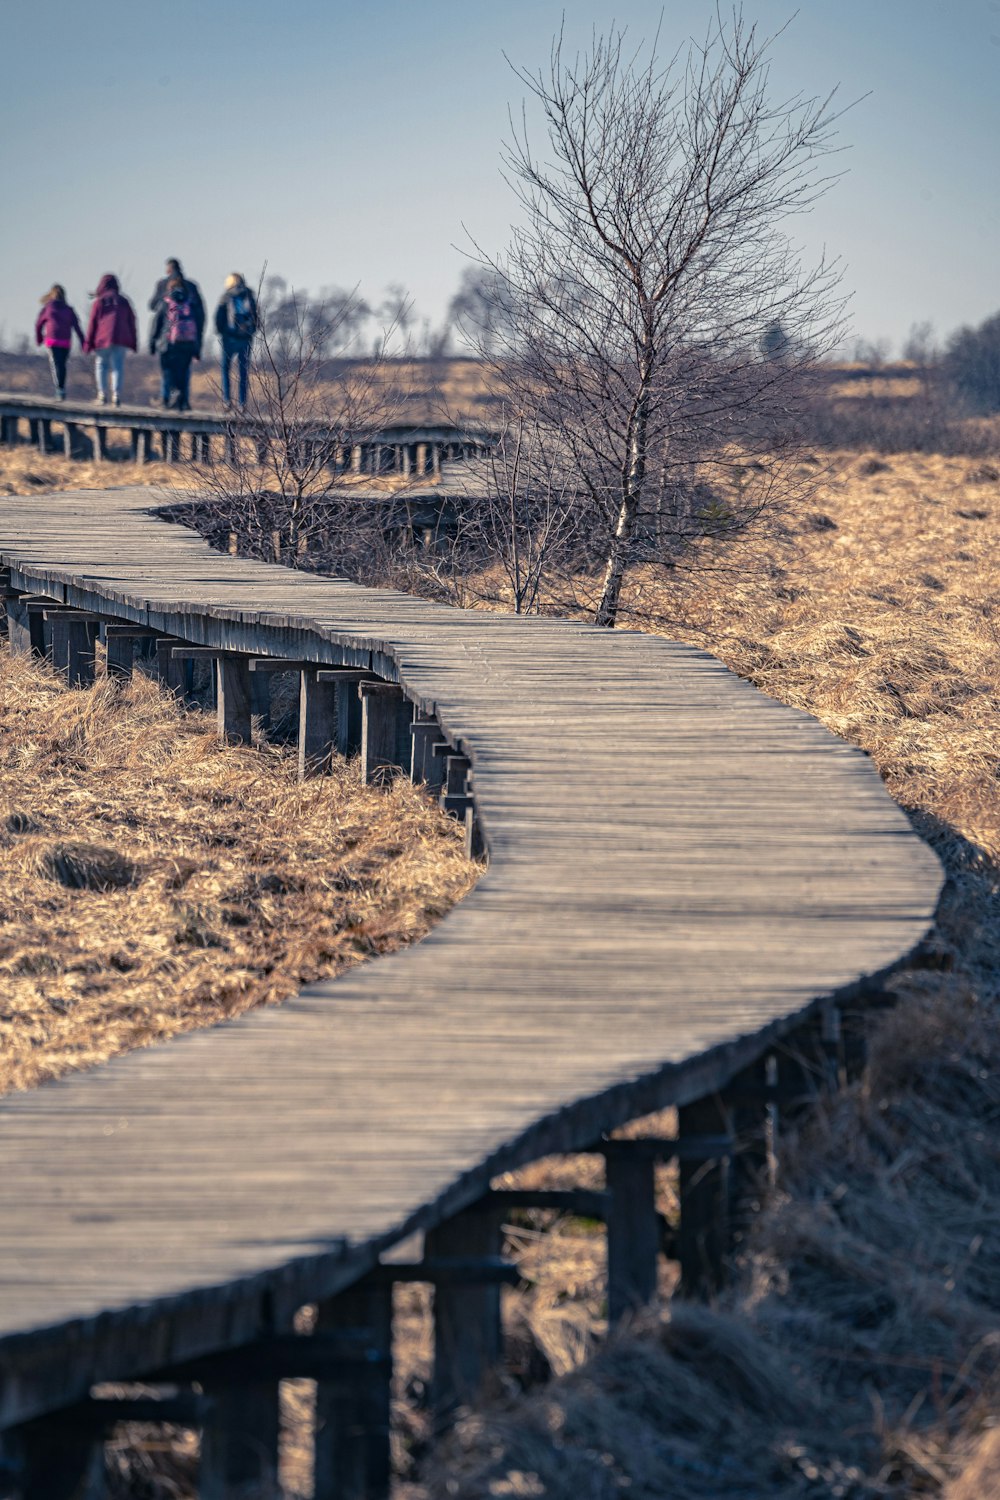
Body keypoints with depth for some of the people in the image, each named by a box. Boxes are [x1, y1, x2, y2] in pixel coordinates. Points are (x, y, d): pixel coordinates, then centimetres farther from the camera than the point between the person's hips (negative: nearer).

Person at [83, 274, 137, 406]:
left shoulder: (98, 302, 3)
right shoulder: (124, 302, 13)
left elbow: (92, 324, 0)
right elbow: (131, 322, 12)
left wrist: (88, 343, 3)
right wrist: (133, 343, 14)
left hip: (102, 340, -2)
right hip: (121, 341, 2)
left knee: (101, 365, 7)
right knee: (117, 367, 2)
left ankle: (102, 393, -4)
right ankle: (116, 395, -11)